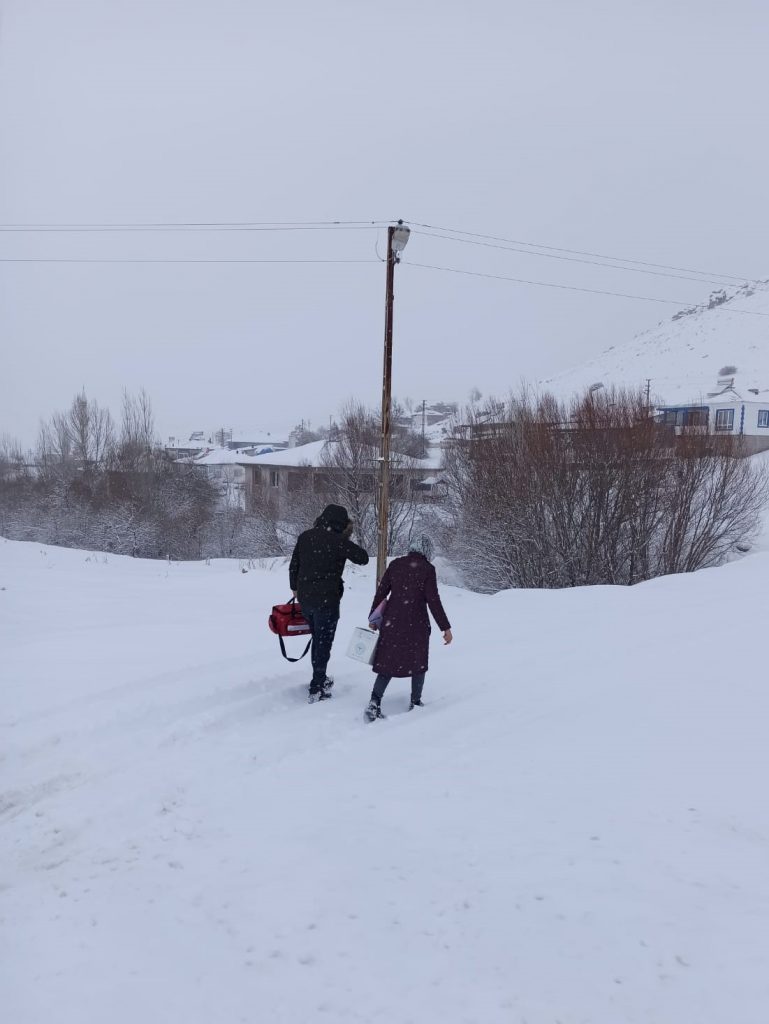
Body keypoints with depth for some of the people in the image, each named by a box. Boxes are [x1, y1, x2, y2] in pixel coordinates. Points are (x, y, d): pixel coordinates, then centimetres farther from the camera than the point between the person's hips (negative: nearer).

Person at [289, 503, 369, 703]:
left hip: (305, 598, 6)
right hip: (327, 599, -6)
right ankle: (316, 689, 3)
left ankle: (320, 679, 35)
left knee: (317, 639, 22)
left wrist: (295, 587, 25)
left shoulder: (305, 536, 4)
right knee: (324, 643, 3)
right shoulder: (338, 540, -14)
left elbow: (293, 565, 11)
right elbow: (363, 558, -6)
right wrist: (347, 539, 3)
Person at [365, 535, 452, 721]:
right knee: (418, 663, 18)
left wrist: (373, 618, 16)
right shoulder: (428, 569, -8)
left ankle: (374, 703, -3)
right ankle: (415, 702, 23)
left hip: (391, 622, 3)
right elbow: (433, 601, -11)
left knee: (388, 663, 10)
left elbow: (380, 593, 5)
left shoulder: (395, 564, 3)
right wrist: (446, 628, -5)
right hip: (416, 624, -3)